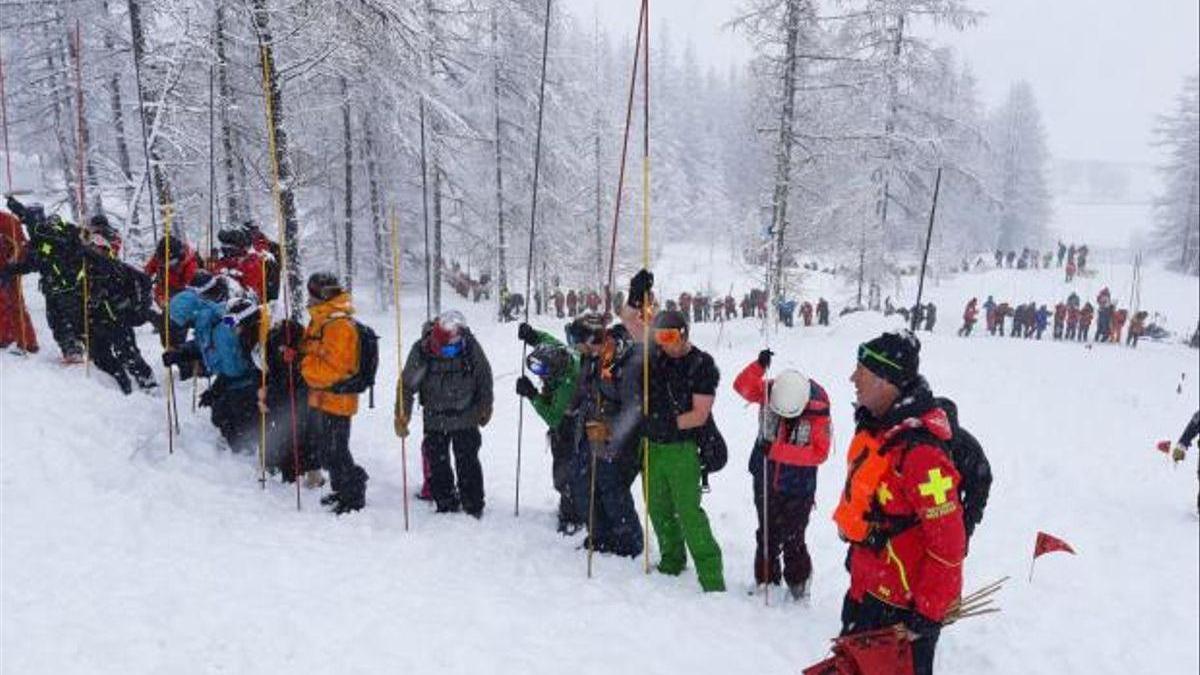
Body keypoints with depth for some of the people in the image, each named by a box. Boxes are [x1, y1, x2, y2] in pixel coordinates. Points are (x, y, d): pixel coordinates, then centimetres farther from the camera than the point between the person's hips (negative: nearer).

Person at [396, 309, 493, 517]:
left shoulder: (471, 346, -17)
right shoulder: (421, 350, -19)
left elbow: (485, 377, 1)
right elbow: (407, 385, -8)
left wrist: (485, 407, 9)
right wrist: (402, 416, -12)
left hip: (467, 419, -1)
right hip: (435, 420, 1)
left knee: (468, 463, 6)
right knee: (438, 463, 8)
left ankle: (474, 506, 18)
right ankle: (446, 504, 24)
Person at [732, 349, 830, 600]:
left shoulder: (818, 409, -22)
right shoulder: (770, 390, -15)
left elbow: (819, 453, -23)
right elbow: (742, 386, -28)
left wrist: (777, 450, -29)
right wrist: (759, 365, -45)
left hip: (799, 487, -3)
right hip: (765, 480, 3)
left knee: (793, 540, 6)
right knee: (767, 534, 16)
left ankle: (799, 584, 28)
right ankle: (765, 580, 33)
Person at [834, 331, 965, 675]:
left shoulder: (919, 450, -30)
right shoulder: (874, 426, -1)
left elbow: (948, 541, -25)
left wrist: (929, 611, -19)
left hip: (902, 604, -9)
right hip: (866, 587, 9)